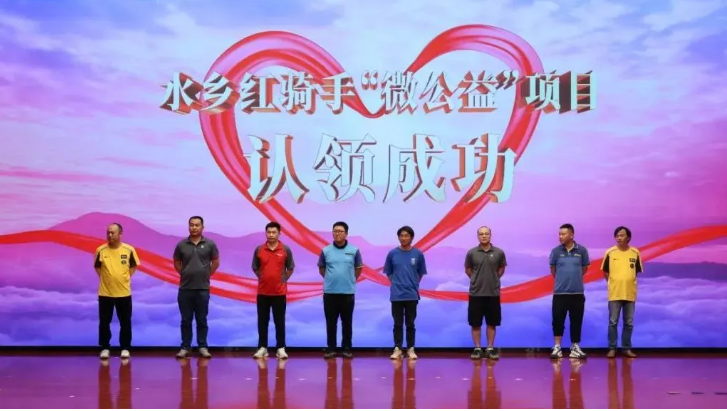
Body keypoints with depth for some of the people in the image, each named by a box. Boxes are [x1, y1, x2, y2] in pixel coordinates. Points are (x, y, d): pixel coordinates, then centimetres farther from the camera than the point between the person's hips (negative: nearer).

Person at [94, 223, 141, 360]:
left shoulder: (129, 250, -5)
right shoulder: (100, 250, -5)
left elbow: (133, 266, 9)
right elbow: (97, 267, 10)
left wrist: (125, 278, 2)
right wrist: (106, 279, 2)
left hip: (124, 292, 0)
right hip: (105, 292, 0)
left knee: (125, 322, 7)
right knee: (104, 322, 5)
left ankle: (125, 348, 18)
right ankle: (105, 348, 17)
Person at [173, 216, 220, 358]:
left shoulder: (210, 244, -1)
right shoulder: (181, 245, 2)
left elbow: (216, 262, 8)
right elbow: (176, 262, 14)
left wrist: (207, 275, 6)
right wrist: (184, 274, 7)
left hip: (203, 288, -1)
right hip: (185, 288, 1)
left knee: (201, 320, 6)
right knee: (186, 320, 6)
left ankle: (203, 347, 12)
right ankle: (185, 347, 13)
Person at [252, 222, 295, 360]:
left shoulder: (285, 250, -2)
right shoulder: (259, 249, 0)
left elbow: (290, 268, 9)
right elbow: (255, 268, 12)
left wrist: (283, 280, 4)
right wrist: (263, 279, 8)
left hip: (280, 292, -1)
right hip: (263, 292, 1)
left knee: (279, 321, 3)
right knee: (262, 321, 5)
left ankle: (281, 348, 8)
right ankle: (262, 347, 12)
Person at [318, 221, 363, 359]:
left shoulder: (354, 251, -1)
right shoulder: (325, 251, 1)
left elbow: (359, 268, 12)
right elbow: (321, 269, 13)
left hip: (348, 292, 0)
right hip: (330, 292, 1)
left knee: (347, 323, 6)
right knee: (331, 323, 5)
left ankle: (347, 348, 13)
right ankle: (331, 348, 12)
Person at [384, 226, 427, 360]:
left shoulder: (418, 254, -1)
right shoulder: (392, 254, 0)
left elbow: (421, 273, 10)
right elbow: (388, 273, 11)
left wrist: (413, 285, 6)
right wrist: (396, 284, 3)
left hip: (412, 295, 0)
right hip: (396, 295, 0)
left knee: (410, 324, 6)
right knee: (398, 324, 5)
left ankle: (411, 349, 13)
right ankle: (398, 349, 11)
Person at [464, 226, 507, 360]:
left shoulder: (499, 253, -2)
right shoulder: (471, 253, -3)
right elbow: (467, 269, 10)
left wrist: (493, 279, 9)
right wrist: (477, 279, 8)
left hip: (493, 293, 1)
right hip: (476, 293, 0)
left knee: (492, 323, 7)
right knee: (475, 323, 3)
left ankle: (490, 349, 15)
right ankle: (477, 349, 12)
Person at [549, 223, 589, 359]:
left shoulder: (582, 250, -2)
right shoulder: (556, 251, -2)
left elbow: (585, 268, 12)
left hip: (577, 292, 0)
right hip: (560, 292, 0)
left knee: (576, 321, 6)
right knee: (558, 320, 0)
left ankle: (575, 347, 17)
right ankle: (557, 347, 9)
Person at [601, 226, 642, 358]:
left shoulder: (635, 253, 0)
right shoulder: (610, 252, -3)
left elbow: (637, 271, 11)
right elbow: (605, 271, 6)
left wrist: (628, 282, 7)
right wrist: (614, 283, 6)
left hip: (630, 293, 1)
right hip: (614, 293, -1)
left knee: (629, 323, 8)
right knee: (613, 322, 1)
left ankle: (626, 348, 17)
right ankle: (612, 348, 9)